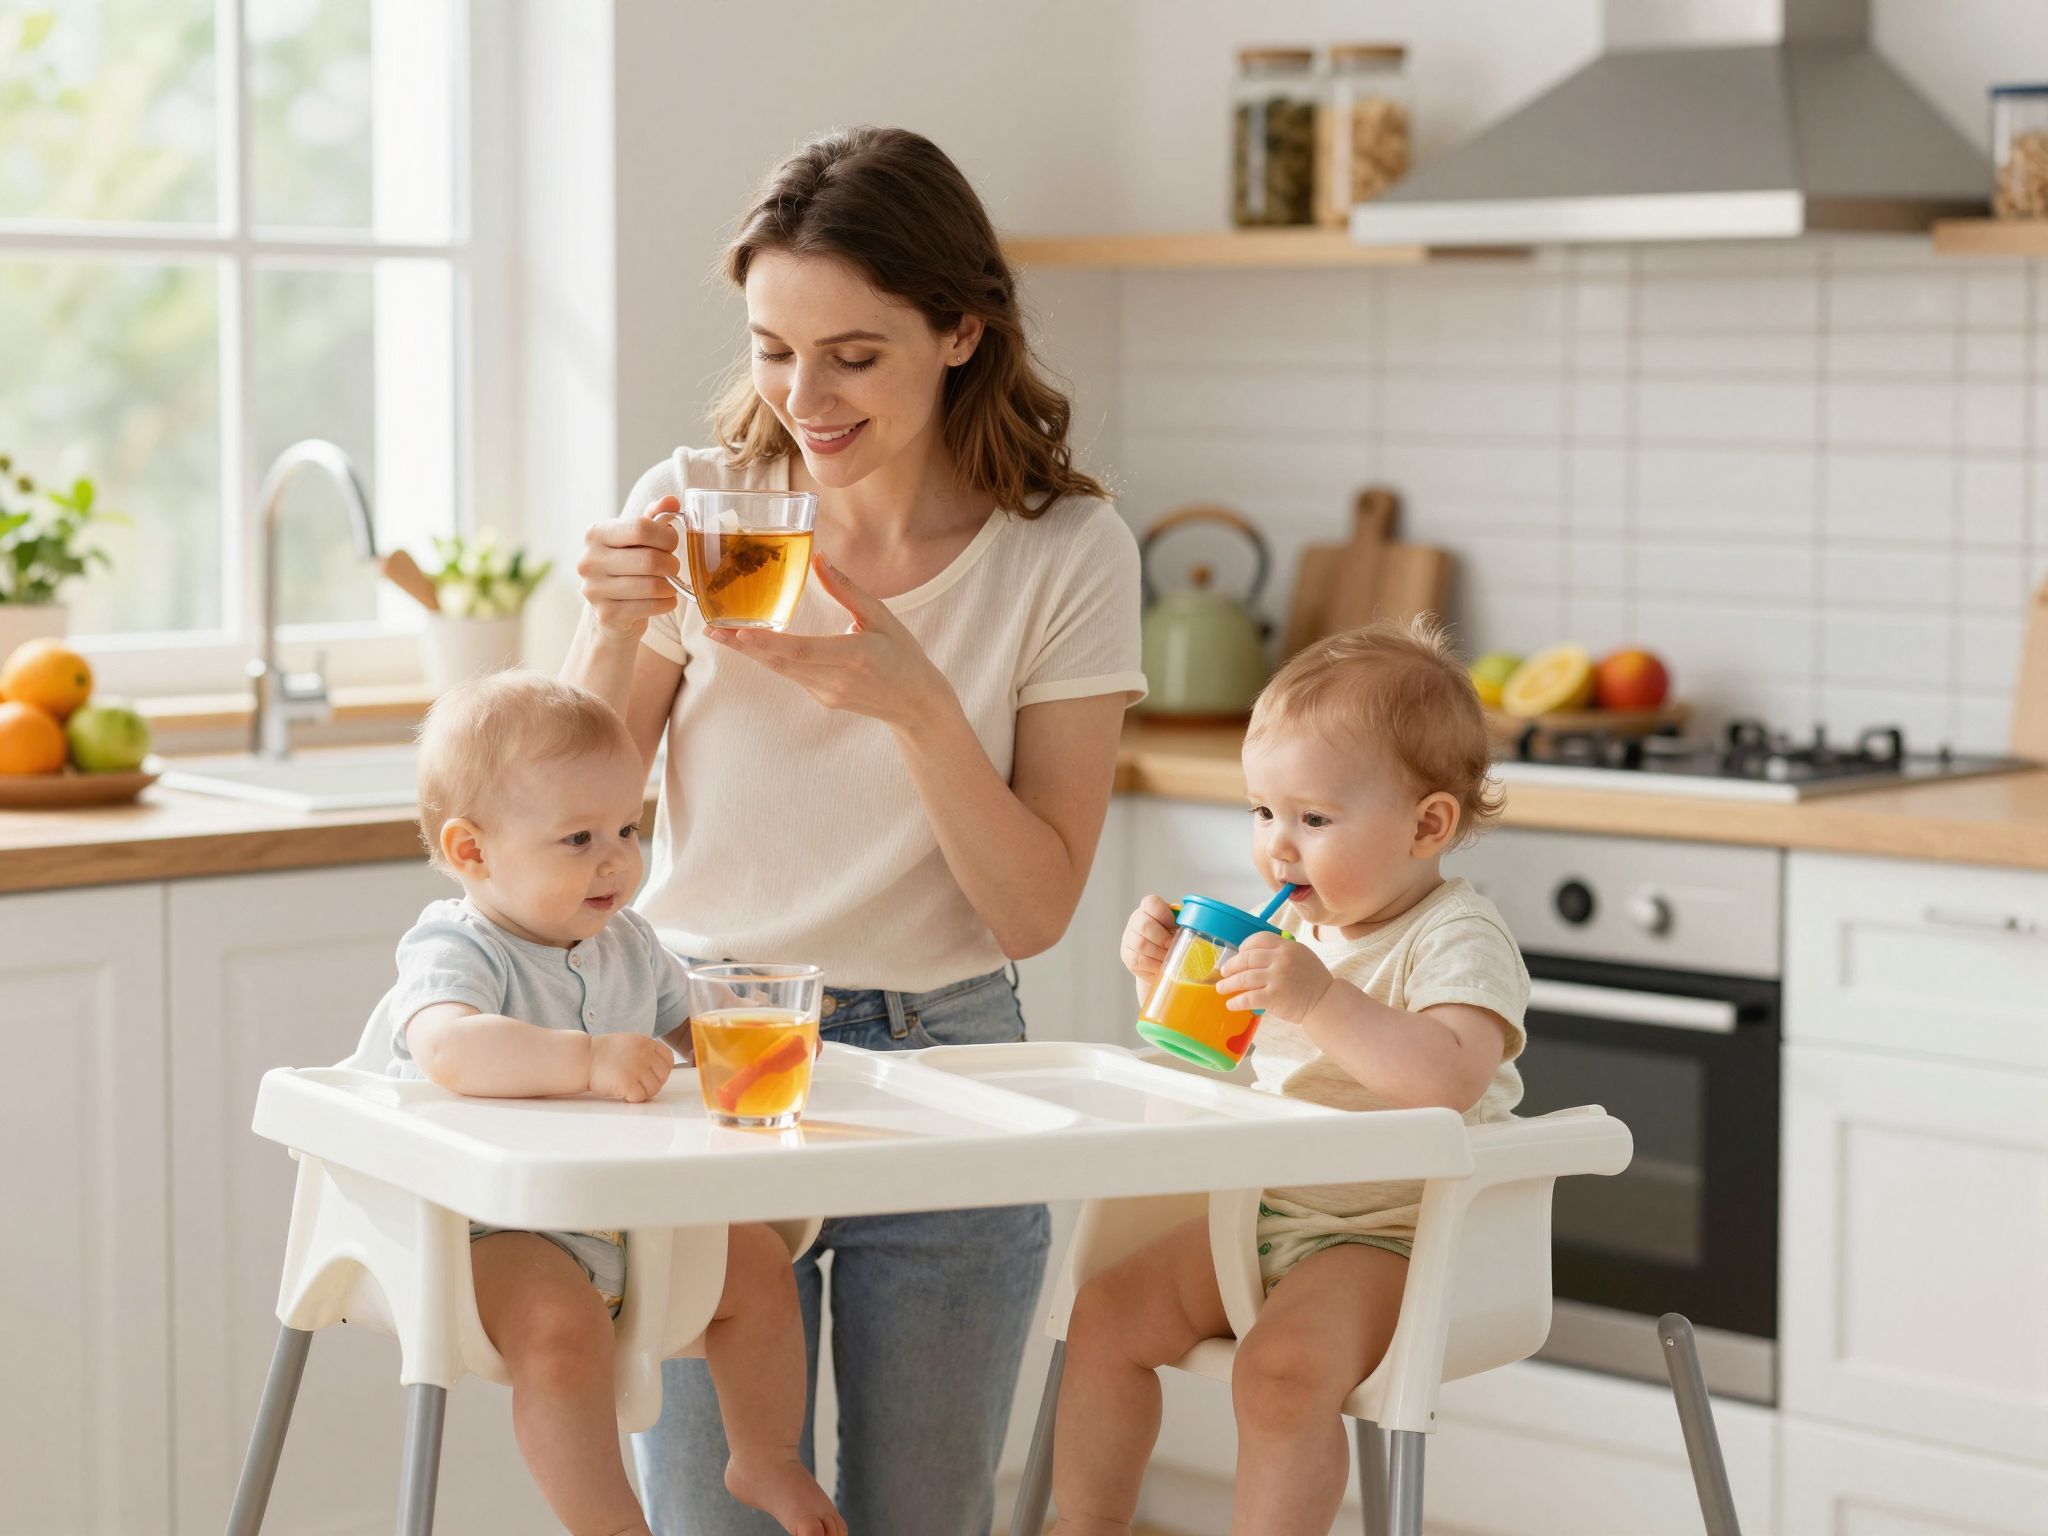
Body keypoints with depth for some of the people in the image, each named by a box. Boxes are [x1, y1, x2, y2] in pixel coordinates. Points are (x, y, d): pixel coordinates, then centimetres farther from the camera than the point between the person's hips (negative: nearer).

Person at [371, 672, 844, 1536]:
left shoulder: (626, 945, 7)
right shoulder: (456, 955, -19)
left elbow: (686, 1023, 24)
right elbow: (450, 1050, -42)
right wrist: (588, 1060, -50)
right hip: (496, 1226, -8)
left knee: (758, 1264, 5)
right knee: (560, 1322, -33)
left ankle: (764, 1460, 26)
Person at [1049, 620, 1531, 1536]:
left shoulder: (1455, 937, -14)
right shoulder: (1290, 927, 10)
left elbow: (1454, 1075, -34)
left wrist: (1320, 998, -41)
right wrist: (1159, 974, 2)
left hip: (1389, 1232, -8)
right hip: (1267, 1215, 8)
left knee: (1282, 1367, -31)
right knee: (1105, 1316, -2)